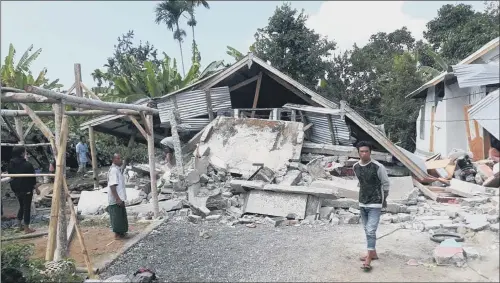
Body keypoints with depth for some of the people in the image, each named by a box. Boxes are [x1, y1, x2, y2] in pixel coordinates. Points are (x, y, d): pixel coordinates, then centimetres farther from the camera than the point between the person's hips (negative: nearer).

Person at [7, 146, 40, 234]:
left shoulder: (11, 164, 2)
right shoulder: (27, 164, -18)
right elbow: (32, 178, -14)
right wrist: (36, 188, -3)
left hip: (16, 189, 7)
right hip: (26, 189, -7)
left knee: (22, 206, 23)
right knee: (27, 208, 3)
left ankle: (19, 225, 32)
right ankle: (27, 228, 9)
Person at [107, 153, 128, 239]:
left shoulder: (117, 169, 12)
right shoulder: (113, 170, -19)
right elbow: (112, 186, -25)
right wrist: (117, 198, -27)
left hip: (120, 197, 10)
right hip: (116, 199, -10)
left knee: (121, 215, 16)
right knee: (117, 216, -1)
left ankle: (121, 232, 27)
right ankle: (117, 234, 8)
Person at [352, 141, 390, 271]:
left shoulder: (378, 167, -16)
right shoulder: (355, 167, 0)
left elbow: (386, 183, -2)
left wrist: (383, 199, 8)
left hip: (375, 204, -6)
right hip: (362, 203, 6)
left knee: (371, 230, -11)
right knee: (367, 230, 16)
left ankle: (368, 259, -8)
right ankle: (373, 252, 31)